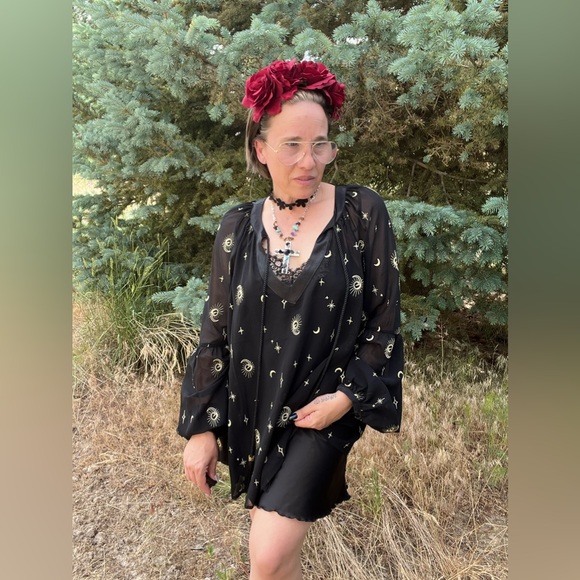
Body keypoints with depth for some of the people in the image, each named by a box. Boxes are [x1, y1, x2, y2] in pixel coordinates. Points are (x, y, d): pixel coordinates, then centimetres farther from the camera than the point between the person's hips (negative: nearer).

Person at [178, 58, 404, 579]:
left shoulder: (363, 213, -9)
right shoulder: (239, 227, -1)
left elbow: (385, 320, -4)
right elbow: (215, 334, 2)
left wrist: (348, 396, -12)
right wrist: (201, 427, 0)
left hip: (326, 407, -3)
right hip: (253, 410, 3)